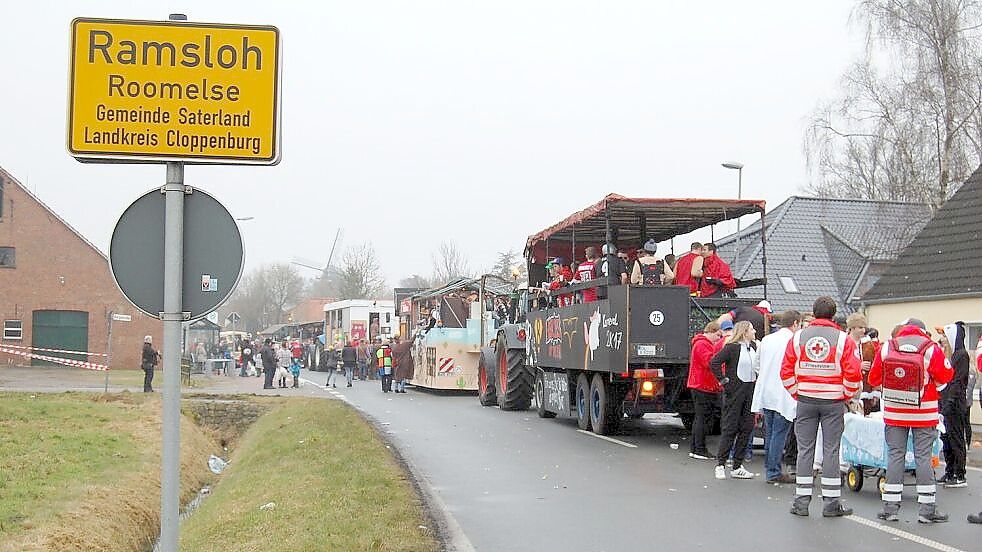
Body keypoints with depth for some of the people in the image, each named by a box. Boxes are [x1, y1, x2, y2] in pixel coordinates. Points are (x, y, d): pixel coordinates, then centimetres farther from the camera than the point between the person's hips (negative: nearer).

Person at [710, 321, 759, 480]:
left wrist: (757, 379, 12)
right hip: (734, 391, -7)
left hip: (750, 391, 7)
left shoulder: (753, 346, 10)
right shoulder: (732, 347, -11)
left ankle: (737, 467, 12)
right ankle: (720, 465, 4)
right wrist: (723, 381, -14)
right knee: (730, 428, -4)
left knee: (747, 428, 6)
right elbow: (714, 362, -16)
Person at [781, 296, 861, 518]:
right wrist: (846, 396, 5)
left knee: (805, 450, 6)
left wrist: (797, 394, 11)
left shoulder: (798, 337, 1)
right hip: (833, 403, -2)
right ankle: (831, 503, 6)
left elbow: (786, 372, 1)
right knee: (831, 450, 3)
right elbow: (853, 374, -9)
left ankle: (801, 501, 8)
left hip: (805, 401, 2)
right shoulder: (843, 340, -5)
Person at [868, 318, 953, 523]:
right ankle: (927, 509, 5)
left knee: (895, 455, 7)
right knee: (923, 457, 3)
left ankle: (890, 507, 7)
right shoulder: (931, 349, -10)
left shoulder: (886, 348, -3)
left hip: (894, 413, 2)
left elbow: (874, 378, 5)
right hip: (924, 414, -2)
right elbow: (946, 376, -2)